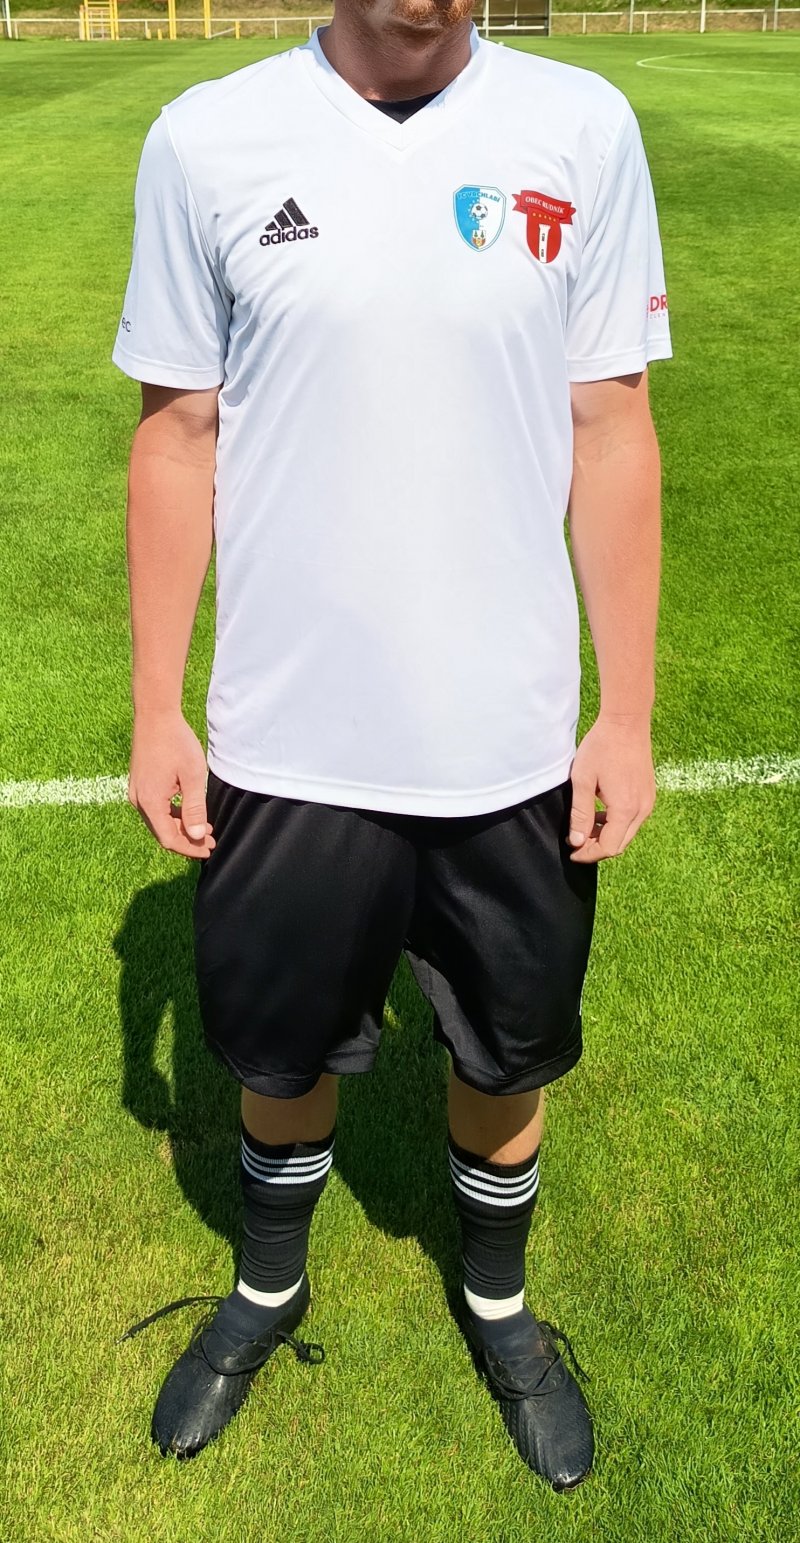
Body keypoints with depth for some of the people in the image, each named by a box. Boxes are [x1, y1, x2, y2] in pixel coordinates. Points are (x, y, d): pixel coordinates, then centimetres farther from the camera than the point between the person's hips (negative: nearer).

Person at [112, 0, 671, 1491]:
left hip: (515, 743, 1)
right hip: (283, 740, 0)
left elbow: (610, 431, 1)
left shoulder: (582, 128, -3)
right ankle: (268, 1289, 49)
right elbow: (178, 435, 1)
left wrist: (629, 712, 0)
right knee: (281, 1049, 18)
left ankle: (496, 1303, 47)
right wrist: (156, 708, 1)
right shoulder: (208, 139, -4)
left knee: (509, 1053, 17)